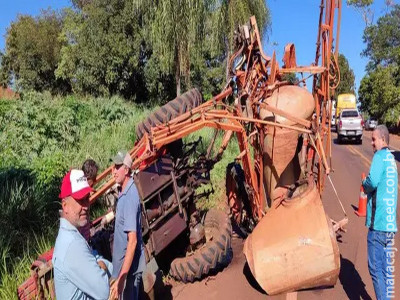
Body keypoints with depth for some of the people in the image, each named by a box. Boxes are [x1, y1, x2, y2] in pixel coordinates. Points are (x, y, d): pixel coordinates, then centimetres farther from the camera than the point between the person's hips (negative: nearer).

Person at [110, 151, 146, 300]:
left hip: (129, 268, -9)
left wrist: (120, 279, -30)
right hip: (125, 264, 9)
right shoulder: (124, 192, 4)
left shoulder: (129, 196, -25)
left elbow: (132, 241, -29)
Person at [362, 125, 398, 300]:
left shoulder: (379, 156, -10)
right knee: (387, 268, 15)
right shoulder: (391, 158, 16)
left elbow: (373, 181, -25)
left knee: (375, 268, -1)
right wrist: (369, 184, 9)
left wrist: (364, 183, -6)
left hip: (378, 222, -8)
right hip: (391, 222, 9)